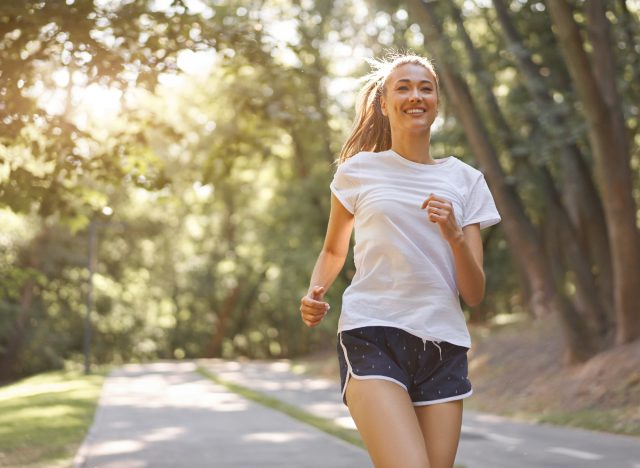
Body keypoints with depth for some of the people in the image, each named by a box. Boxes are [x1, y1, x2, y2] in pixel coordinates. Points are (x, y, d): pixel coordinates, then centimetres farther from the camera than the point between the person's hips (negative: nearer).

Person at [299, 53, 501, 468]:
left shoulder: (465, 180, 11)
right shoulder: (359, 171, 6)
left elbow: (474, 294, 7)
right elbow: (334, 251, 22)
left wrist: (453, 234, -10)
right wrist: (316, 293, 2)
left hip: (443, 345, 4)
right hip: (371, 338, -3)